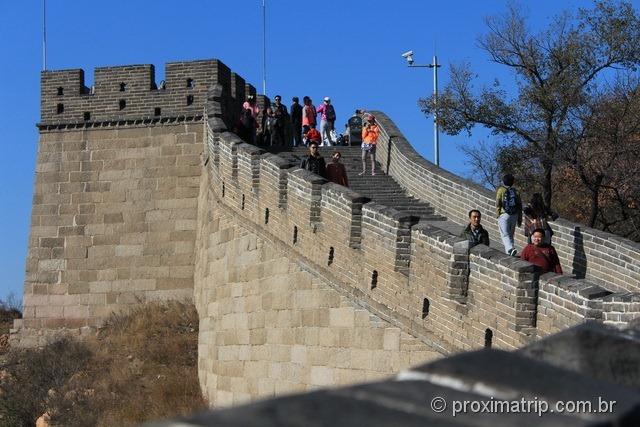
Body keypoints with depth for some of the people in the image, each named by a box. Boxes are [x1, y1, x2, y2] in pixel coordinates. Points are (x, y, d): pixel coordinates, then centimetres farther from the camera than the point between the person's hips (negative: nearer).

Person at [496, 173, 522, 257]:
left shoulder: (501, 190, -2)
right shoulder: (515, 191, 9)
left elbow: (498, 204, -8)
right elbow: (519, 205, 9)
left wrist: (498, 214, 2)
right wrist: (519, 219, 14)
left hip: (504, 215, -4)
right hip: (514, 215, 4)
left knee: (505, 235, -9)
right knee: (510, 234, 16)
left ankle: (511, 249, -30)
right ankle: (509, 251, 18)